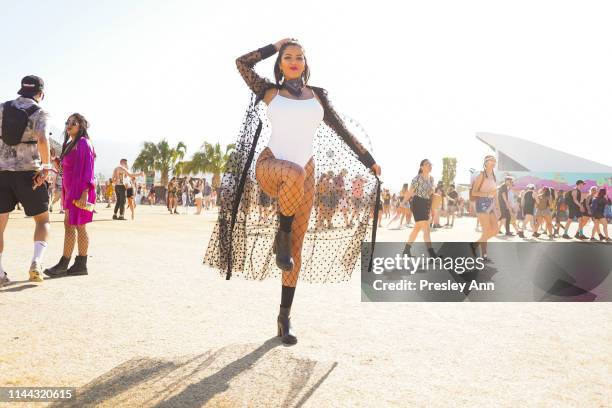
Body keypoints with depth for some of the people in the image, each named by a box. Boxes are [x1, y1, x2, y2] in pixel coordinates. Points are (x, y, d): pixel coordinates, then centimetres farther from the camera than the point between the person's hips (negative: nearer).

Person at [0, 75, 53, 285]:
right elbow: (42, 140, -23)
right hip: (28, 173, -3)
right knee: (43, 220, 12)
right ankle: (36, 262, -9)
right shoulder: (40, 113, -4)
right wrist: (46, 167, -15)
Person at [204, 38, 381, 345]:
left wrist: (368, 161, 18)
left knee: (298, 247, -1)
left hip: (305, 176, 3)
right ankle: (281, 236, -16)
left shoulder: (317, 95, 15)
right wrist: (274, 46, 14)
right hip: (270, 166, -3)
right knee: (295, 173, -41)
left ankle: (284, 317, 8)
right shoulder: (270, 92, 11)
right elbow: (242, 63, 3)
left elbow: (341, 129, 17)